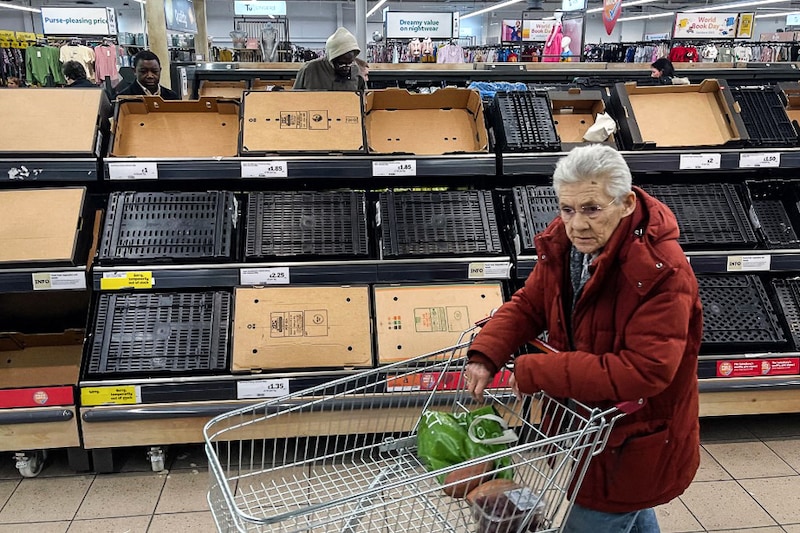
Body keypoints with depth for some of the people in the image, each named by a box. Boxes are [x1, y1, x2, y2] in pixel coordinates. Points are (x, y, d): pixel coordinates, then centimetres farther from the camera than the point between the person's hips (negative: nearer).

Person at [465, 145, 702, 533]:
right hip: (590, 420, 7)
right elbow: (528, 305, -2)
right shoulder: (564, 243, -11)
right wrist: (485, 355, -21)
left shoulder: (662, 273, -32)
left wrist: (536, 372, -34)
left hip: (637, 441, -7)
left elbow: (644, 372, -37)